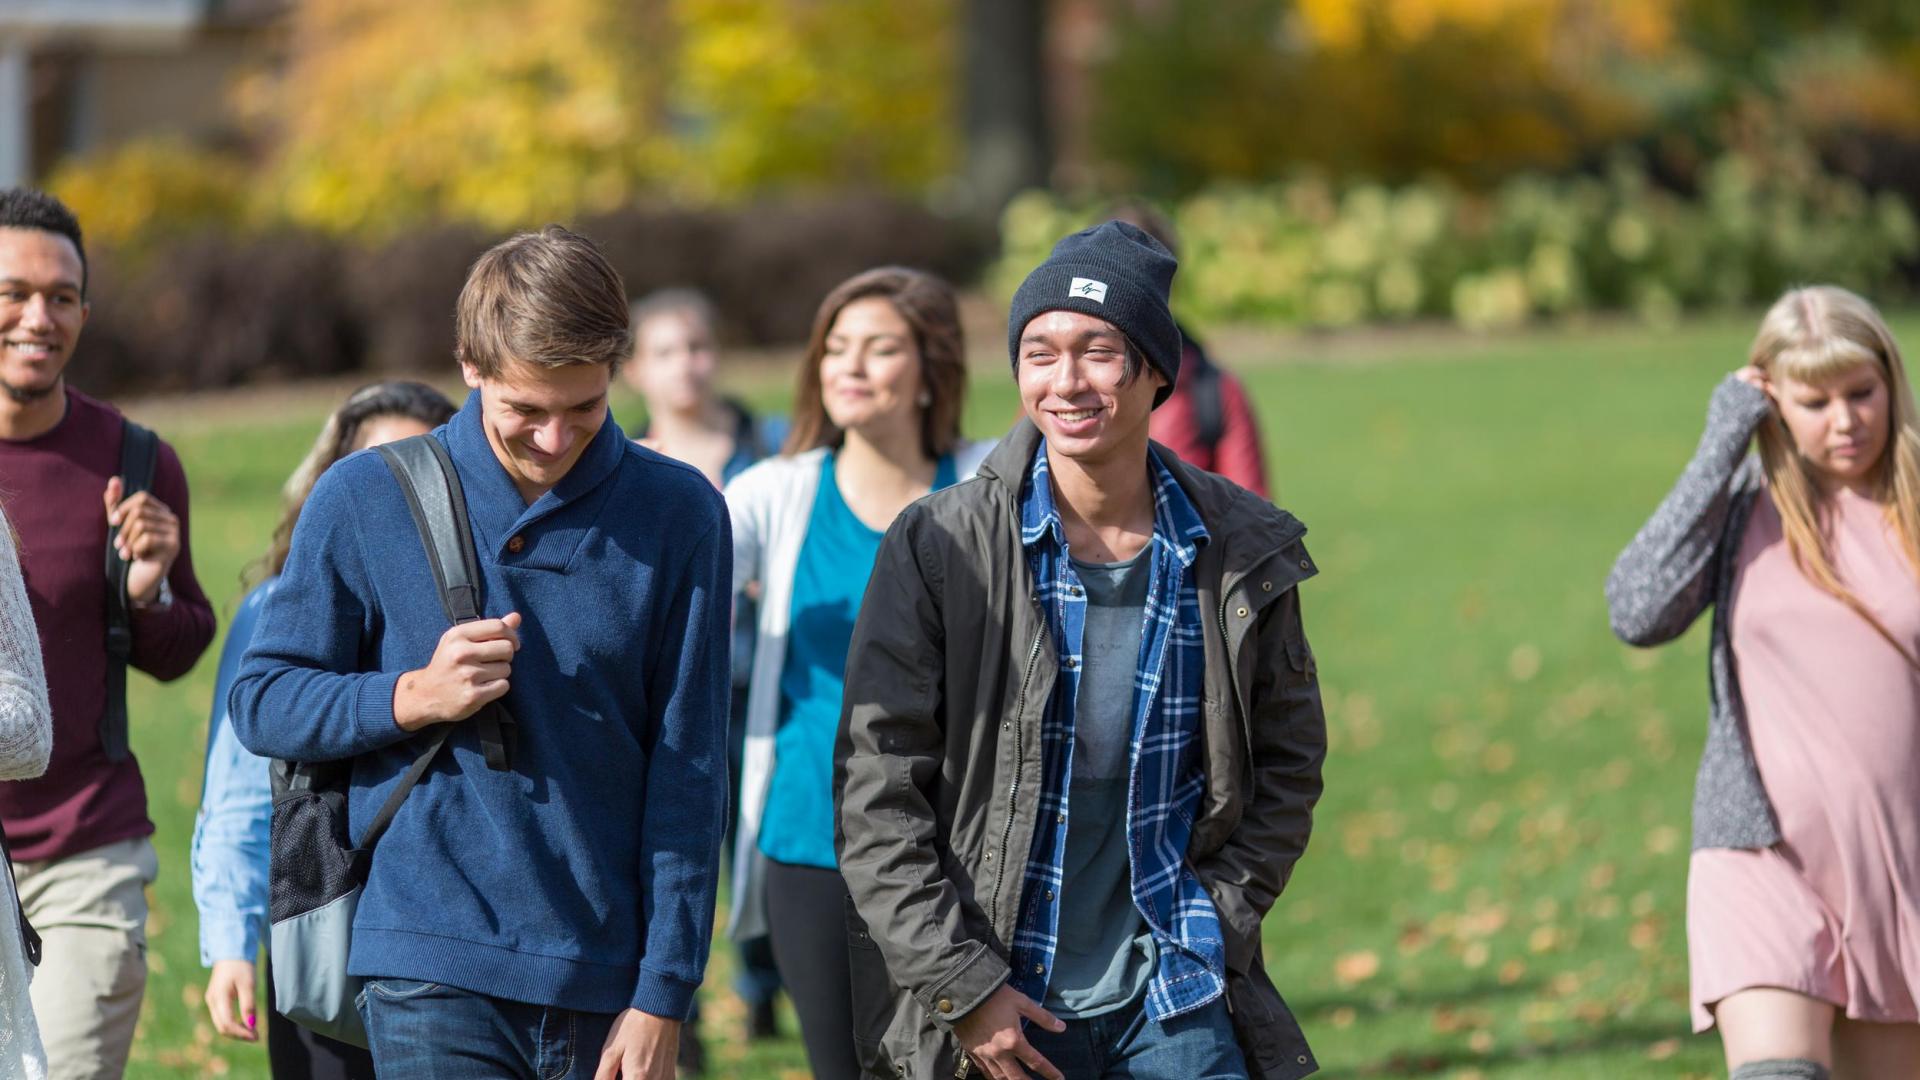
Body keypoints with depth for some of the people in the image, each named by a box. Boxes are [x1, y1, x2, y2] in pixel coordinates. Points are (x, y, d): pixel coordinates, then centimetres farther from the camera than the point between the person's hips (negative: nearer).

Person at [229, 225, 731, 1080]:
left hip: (605, 978, 1)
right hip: (433, 974, -1)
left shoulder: (677, 513, 3)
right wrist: (414, 697, -11)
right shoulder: (364, 502, 2)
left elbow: (689, 767, 3)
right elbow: (261, 703, 8)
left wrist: (663, 995, -2)